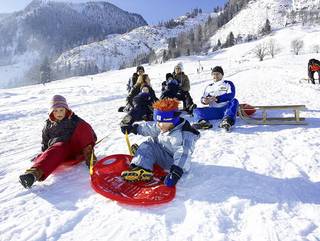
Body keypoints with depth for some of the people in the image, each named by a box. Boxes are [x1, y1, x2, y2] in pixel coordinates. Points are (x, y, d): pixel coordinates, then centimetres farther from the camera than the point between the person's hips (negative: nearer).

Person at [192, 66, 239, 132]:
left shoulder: (228, 84, 11)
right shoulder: (209, 87, 23)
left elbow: (231, 95, -7)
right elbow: (203, 98, 12)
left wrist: (217, 99, -20)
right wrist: (204, 100, -13)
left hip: (226, 109, -3)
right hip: (213, 111, 3)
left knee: (234, 101, -31)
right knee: (196, 111, -15)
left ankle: (227, 121, -55)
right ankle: (203, 122, -47)